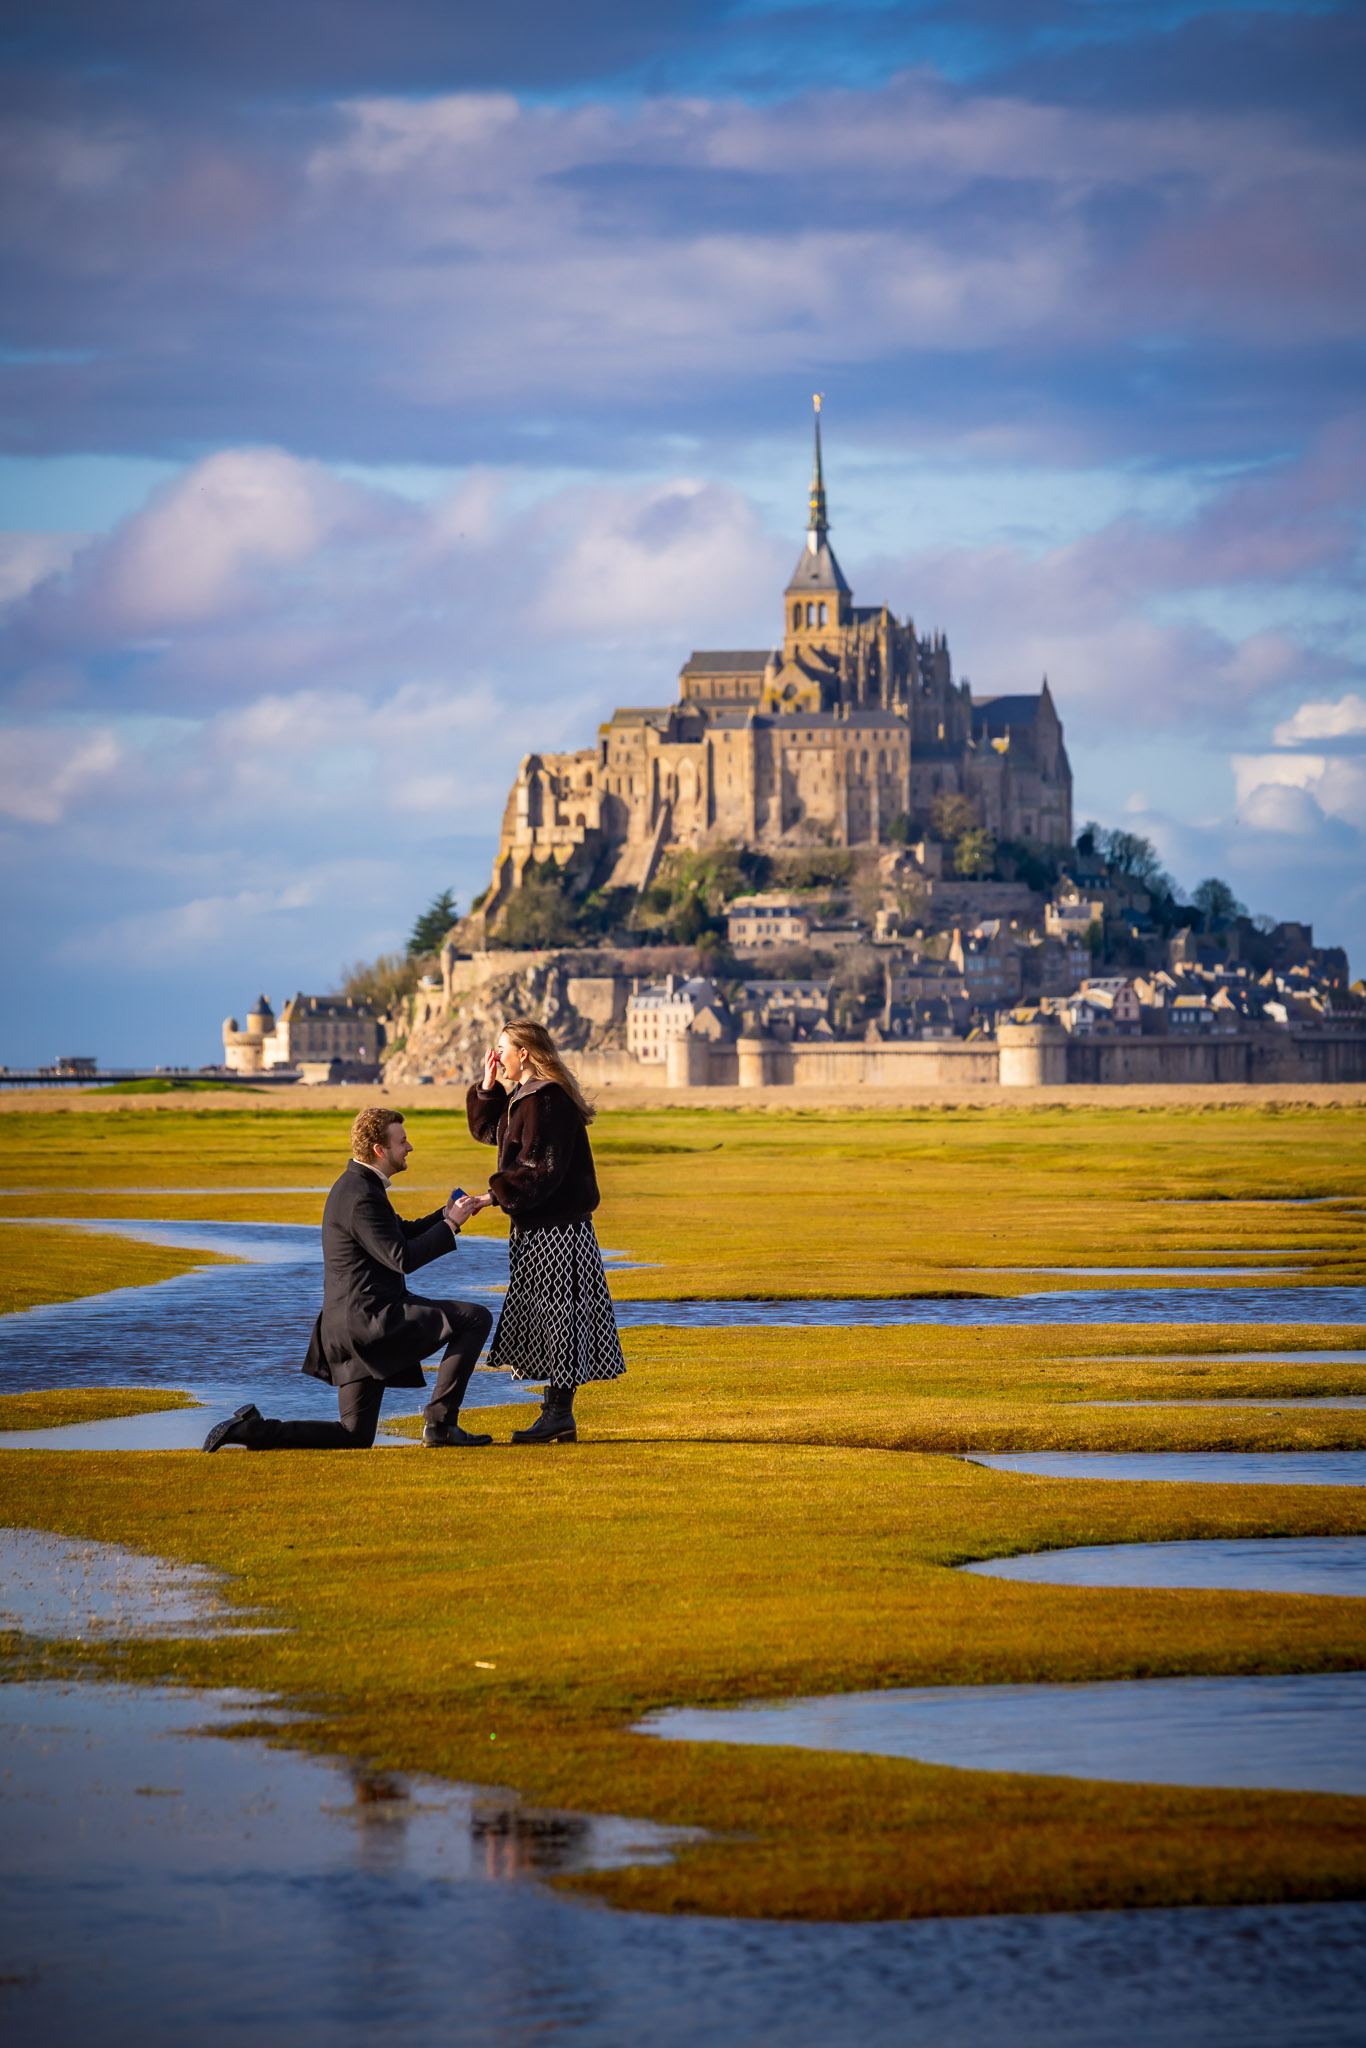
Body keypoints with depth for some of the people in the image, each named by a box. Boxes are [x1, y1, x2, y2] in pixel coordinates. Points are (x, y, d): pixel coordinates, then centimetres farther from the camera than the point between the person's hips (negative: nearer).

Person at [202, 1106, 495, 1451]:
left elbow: (402, 1235, 27)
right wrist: (451, 1224, -9)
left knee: (354, 1436, 13)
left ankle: (252, 1428, 5)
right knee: (476, 1318, -9)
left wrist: (447, 1214, 14)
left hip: (353, 1325, 10)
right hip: (373, 1318, -10)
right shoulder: (362, 1197, -16)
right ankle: (440, 1422, -7)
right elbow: (403, 1258, -19)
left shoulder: (358, 1185, 17)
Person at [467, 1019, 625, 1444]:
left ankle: (560, 1415, -5)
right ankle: (556, 1411, 14)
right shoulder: (524, 1097, 15)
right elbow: (487, 1130, 25)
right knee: (545, 1317, 11)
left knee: (556, 1315, -7)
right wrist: (488, 1087, 13)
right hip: (538, 1227, 10)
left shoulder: (546, 1099, -17)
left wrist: (497, 1192, -18)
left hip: (556, 1229, -10)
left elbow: (542, 1169, -22)